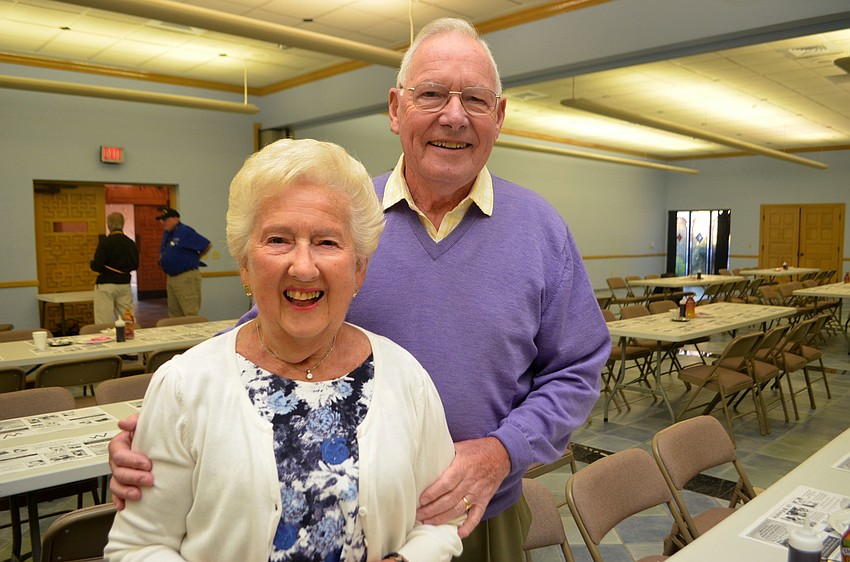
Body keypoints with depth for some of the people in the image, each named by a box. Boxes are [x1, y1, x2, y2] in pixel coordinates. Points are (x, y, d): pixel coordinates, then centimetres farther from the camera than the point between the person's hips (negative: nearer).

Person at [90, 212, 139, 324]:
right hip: (125, 284, 5)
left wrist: (91, 263, 4)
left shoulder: (105, 242, -12)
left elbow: (97, 266, -16)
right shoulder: (131, 243, 4)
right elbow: (135, 265, 12)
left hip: (106, 284, -5)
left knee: (103, 323, -1)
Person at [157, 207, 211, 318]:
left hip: (186, 278, -9)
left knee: (191, 314, -9)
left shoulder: (185, 231, -12)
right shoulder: (167, 233, 13)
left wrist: (194, 259, 1)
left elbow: (207, 245, -12)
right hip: (171, 278, 9)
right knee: (174, 314, 13)